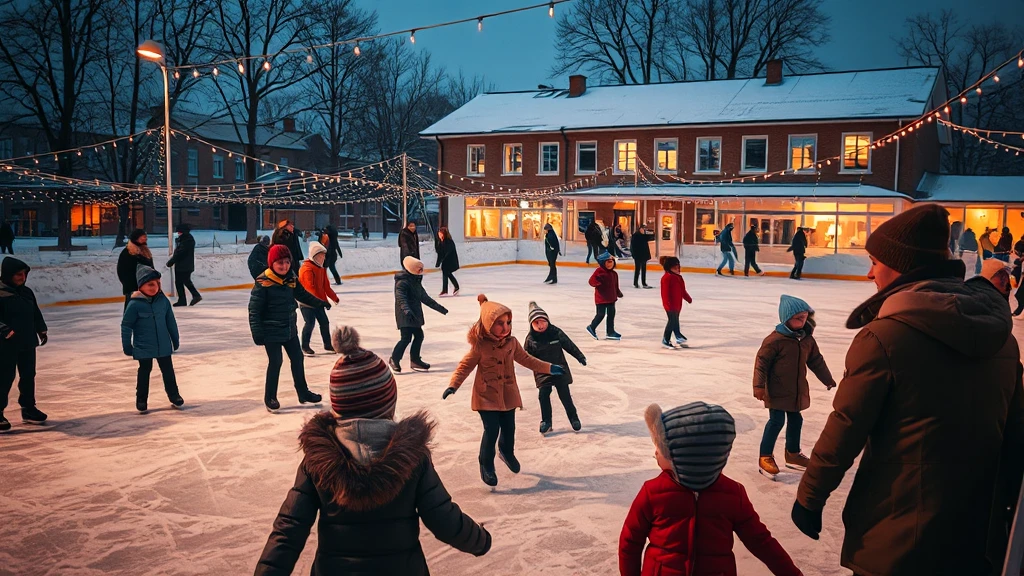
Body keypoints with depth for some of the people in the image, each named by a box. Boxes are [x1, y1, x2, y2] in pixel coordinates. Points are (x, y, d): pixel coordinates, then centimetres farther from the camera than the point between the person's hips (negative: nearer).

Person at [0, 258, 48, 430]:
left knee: (28, 376, 14)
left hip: (28, 343, 7)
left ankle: (28, 408, 27)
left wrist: (41, 330, 9)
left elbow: (36, 313, 17)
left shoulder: (27, 292, 9)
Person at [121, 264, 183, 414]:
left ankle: (174, 396, 25)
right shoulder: (135, 304, -14)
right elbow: (126, 325, -8)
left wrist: (175, 339, 11)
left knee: (168, 370, 12)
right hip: (143, 347, -3)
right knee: (144, 371, 9)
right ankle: (141, 401, 21)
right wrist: (127, 346, -6)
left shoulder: (163, 300, -4)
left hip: (164, 345, 3)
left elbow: (171, 321, 6)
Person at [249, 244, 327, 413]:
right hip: (271, 331, -7)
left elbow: (303, 295, 19)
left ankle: (303, 393, 30)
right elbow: (254, 309, -17)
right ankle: (270, 398, 15)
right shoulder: (263, 283, -19)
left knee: (297, 358, 14)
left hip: (290, 329, 7)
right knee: (275, 362, -2)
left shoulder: (291, 279, 0)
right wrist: (257, 332, -18)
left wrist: (320, 303, 17)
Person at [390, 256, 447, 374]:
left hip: (415, 315, 10)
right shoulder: (402, 282, -15)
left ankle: (415, 360, 24)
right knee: (406, 338, -12)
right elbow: (401, 298, -28)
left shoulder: (416, 282, 16)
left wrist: (438, 307, 29)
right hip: (405, 316, -10)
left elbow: (424, 297, 25)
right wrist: (407, 310, -44)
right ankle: (394, 360, 0)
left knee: (419, 336, 12)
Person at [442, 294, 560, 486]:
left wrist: (548, 368, 10)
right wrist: (453, 385, -26)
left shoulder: (511, 342, -3)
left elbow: (525, 359, 10)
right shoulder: (480, 346, -18)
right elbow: (465, 366, -13)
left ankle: (507, 452, 46)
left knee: (509, 428, 15)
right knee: (492, 431, -8)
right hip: (487, 395, -5)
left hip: (508, 394, 5)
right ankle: (486, 465, 12)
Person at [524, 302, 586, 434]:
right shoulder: (530, 339, -10)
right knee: (543, 396, -5)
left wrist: (580, 357, 7)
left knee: (565, 395, 4)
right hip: (542, 372, 0)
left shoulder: (556, 332, -10)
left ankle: (573, 417, 23)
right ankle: (546, 421, 11)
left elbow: (569, 345, 1)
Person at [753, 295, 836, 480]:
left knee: (795, 420, 17)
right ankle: (765, 457, 4)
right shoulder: (775, 339, -20)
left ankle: (793, 453, 34)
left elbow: (816, 360, 16)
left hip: (797, 391, 7)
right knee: (777, 421, -6)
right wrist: (759, 386, -21)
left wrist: (828, 379, 24)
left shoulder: (807, 339, 2)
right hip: (777, 391, -7)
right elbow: (761, 362, -18)